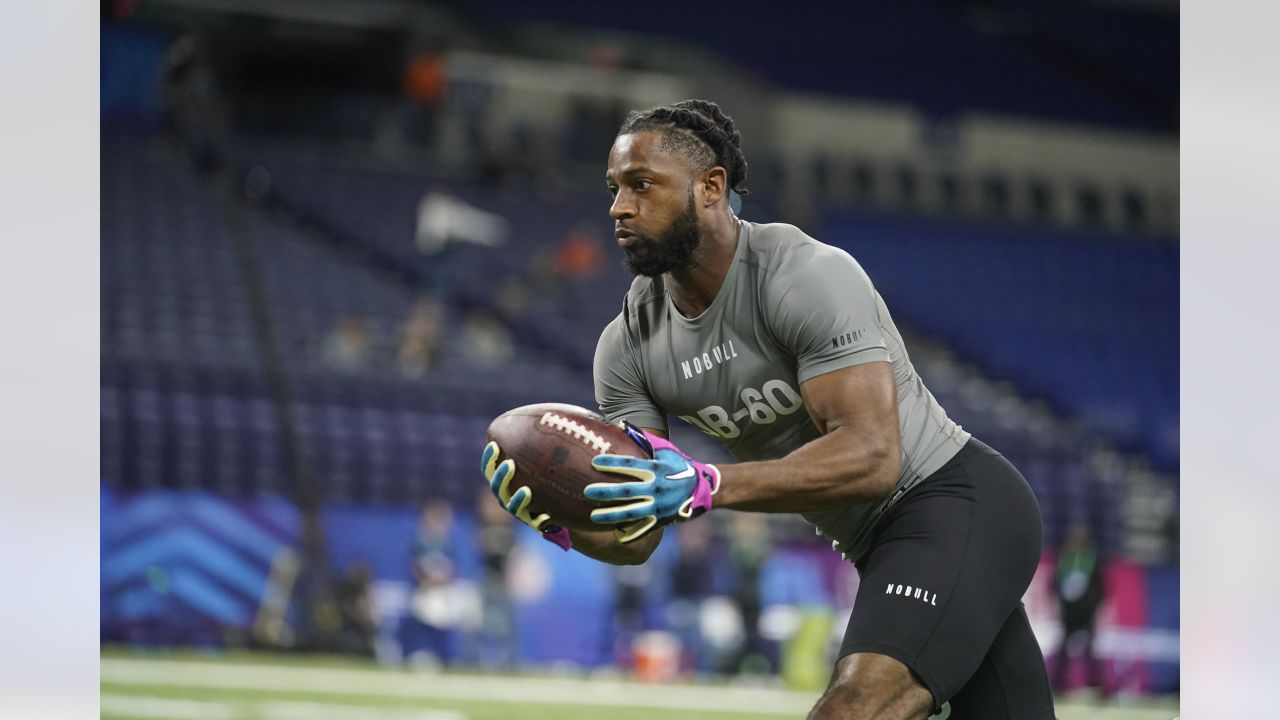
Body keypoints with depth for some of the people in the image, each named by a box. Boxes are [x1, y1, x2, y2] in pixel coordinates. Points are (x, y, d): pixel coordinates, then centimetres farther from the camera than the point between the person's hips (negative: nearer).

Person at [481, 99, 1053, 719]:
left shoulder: (808, 276, -23)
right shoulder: (629, 345, 0)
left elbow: (871, 458, -33)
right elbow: (635, 537, -1)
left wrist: (704, 487, -42)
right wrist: (561, 520, -26)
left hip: (957, 503, -9)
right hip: (880, 544, 9)